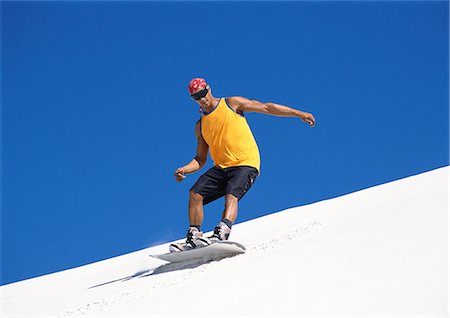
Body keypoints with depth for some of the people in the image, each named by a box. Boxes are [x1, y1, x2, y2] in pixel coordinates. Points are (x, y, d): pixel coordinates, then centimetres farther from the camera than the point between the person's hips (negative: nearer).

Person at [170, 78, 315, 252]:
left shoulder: (231, 103, 3)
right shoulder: (201, 125, 17)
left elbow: (266, 107, 1)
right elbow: (200, 159, 19)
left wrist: (298, 113, -3)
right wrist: (185, 169, -2)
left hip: (246, 164, -5)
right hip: (221, 167, 5)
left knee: (231, 196, -29)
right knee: (195, 194, -12)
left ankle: (221, 234, -46)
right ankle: (194, 238, -8)